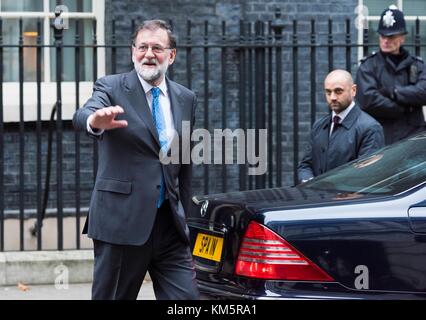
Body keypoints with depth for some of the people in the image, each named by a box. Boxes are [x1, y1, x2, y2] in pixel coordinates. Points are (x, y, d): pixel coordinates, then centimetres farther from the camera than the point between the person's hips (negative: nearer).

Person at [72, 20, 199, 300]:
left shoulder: (186, 99, 12)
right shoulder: (111, 88, -2)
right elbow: (81, 117, -24)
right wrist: (95, 121, -48)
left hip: (170, 224, 4)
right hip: (122, 222, -4)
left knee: (187, 298, -1)